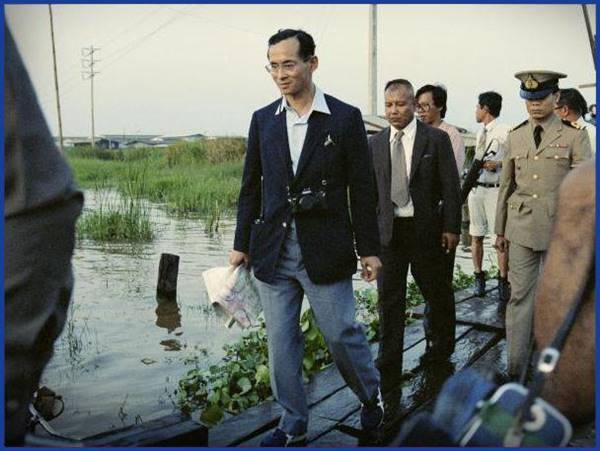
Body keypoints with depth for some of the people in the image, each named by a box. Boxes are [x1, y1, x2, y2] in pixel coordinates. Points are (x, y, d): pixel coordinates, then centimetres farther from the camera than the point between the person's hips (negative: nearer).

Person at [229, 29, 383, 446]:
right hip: (273, 251, 4)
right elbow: (251, 188, 11)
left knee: (342, 334, 5)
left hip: (325, 250, -3)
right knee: (281, 343, 9)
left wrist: (370, 250, -1)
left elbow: (362, 189, -1)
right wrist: (242, 245, 9)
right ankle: (293, 424, 28)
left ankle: (372, 396, 35)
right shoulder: (262, 119, 7)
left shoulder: (345, 118, -3)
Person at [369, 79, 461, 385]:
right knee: (389, 297, 4)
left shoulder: (436, 139, -3)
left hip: (425, 229, -2)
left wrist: (451, 228, -6)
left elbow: (451, 187, -3)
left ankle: (440, 347, 35)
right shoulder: (375, 143, 6)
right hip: (387, 230, 2)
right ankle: (388, 363, 14)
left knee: (436, 291, 13)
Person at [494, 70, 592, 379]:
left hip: (560, 229, -2)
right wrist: (500, 229, 12)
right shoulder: (515, 136, 8)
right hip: (522, 228, 2)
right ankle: (515, 369, 11)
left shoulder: (574, 136, -1)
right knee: (520, 296, 3)